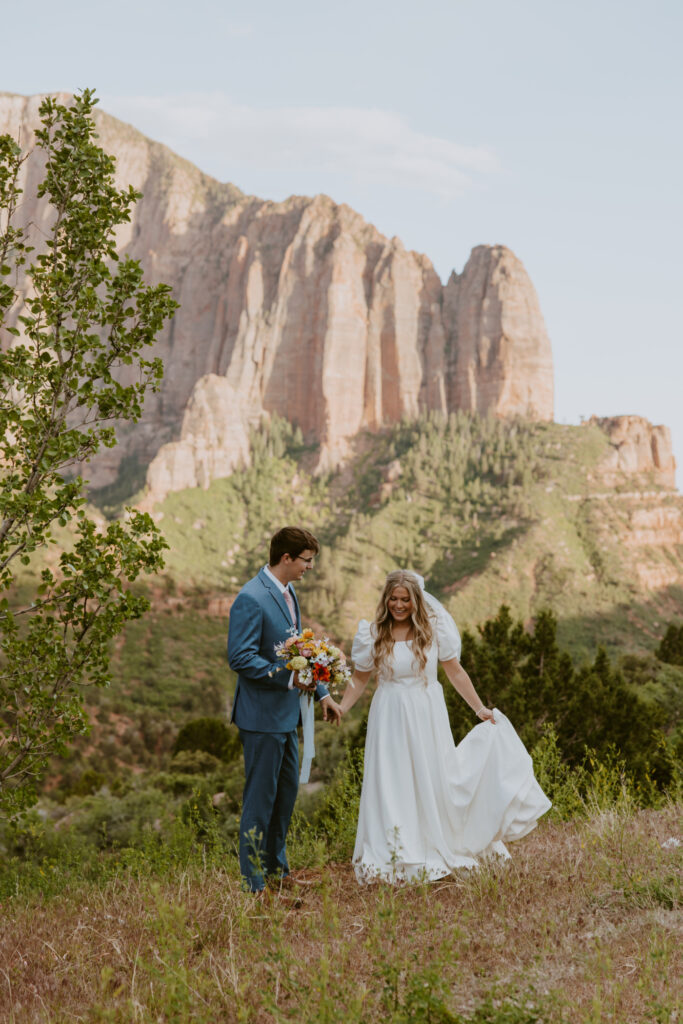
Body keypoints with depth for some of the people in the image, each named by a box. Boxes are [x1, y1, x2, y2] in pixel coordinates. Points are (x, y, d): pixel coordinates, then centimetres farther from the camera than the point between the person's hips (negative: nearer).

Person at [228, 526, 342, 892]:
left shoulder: (287, 593, 11)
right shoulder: (251, 599, -19)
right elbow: (240, 658, -23)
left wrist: (322, 693, 18)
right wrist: (289, 678, -25)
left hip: (286, 714, 10)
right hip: (262, 715, -10)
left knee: (287, 791, 17)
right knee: (261, 795, -2)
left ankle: (276, 867, 30)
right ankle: (253, 881, 8)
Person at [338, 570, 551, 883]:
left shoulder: (433, 628, -3)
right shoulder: (373, 634, -3)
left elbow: (455, 672, 3)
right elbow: (359, 678, 5)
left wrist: (479, 708, 3)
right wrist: (341, 707, -8)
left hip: (427, 716, 1)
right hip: (390, 719, 0)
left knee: (432, 782, 8)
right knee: (391, 785, -1)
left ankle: (436, 854, 23)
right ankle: (391, 860, 5)